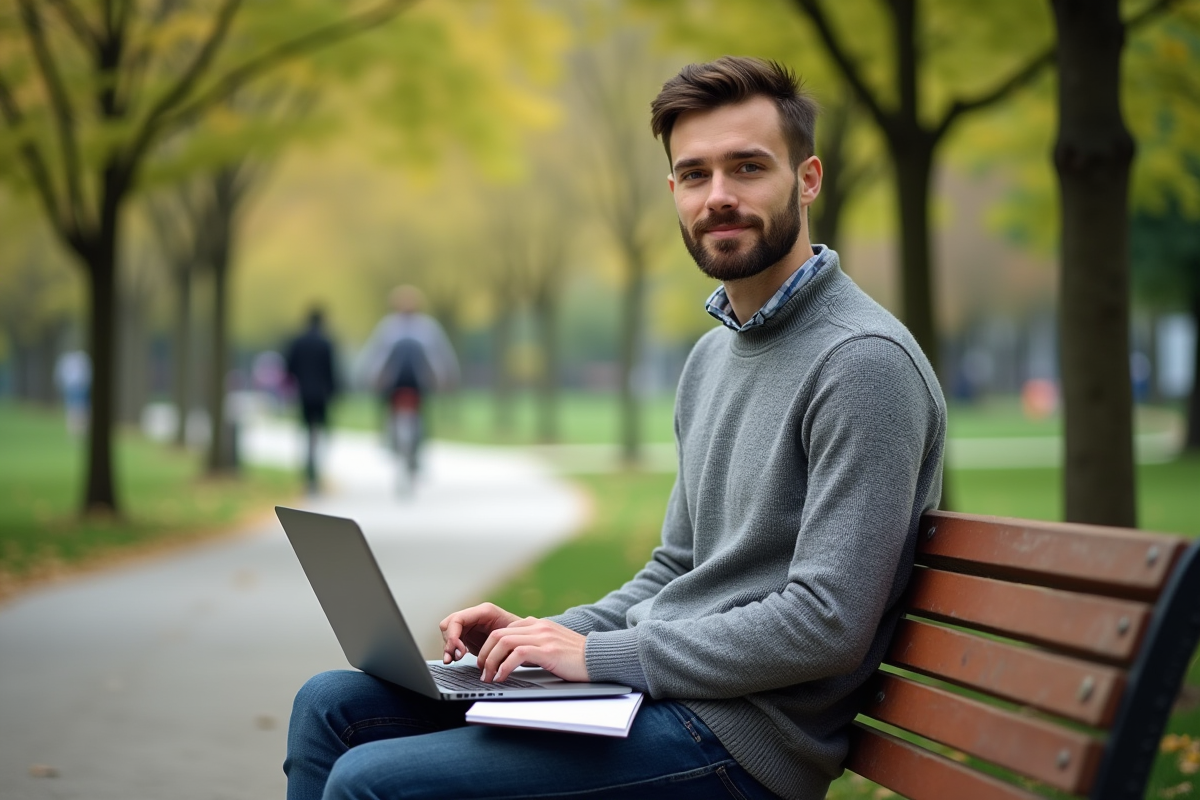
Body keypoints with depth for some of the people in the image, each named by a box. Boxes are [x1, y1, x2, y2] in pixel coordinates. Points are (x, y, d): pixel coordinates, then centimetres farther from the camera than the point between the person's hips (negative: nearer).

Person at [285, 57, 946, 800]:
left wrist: (598, 655, -18)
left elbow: (826, 624, -23)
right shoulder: (712, 356, 15)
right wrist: (544, 635, 4)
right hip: (661, 679, 9)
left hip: (736, 734, -9)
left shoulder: (863, 362, -17)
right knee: (330, 706, 8)